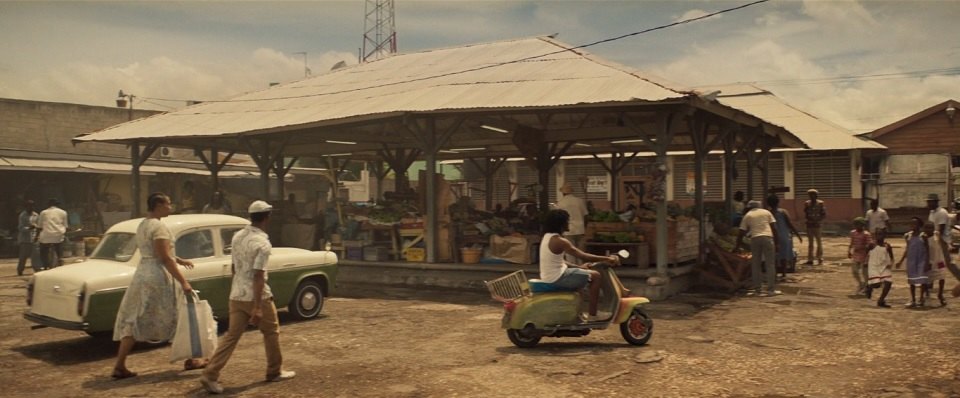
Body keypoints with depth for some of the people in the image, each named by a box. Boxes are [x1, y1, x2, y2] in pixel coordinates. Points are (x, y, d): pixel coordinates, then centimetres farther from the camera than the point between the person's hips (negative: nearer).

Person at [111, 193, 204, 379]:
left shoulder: (142, 225, 13)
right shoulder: (159, 227, -16)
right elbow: (165, 258, -21)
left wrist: (179, 260, 23)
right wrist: (183, 282, -21)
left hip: (142, 274, 9)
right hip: (158, 276, -9)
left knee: (133, 322, 9)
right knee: (177, 318, 5)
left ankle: (119, 366, 7)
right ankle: (190, 360, 16)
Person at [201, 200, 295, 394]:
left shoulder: (237, 237, 7)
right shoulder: (263, 243, -18)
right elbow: (258, 276, -22)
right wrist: (257, 307, -22)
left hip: (236, 296, 7)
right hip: (257, 297, -7)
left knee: (231, 336, 7)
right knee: (271, 332, 13)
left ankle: (210, 375, -2)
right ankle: (275, 372, 25)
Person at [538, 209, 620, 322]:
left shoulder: (547, 236, 9)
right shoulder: (560, 241, -20)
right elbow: (583, 256, -22)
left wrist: (578, 267, 12)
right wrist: (607, 258, -14)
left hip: (549, 276, 10)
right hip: (557, 278, -10)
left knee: (586, 274, 28)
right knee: (596, 276, -6)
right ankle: (592, 315, -1)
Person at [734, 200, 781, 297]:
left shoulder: (747, 216, 16)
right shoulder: (766, 212, 17)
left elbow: (741, 233, 13)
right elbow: (774, 228, 9)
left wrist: (737, 246, 22)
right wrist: (776, 242, 13)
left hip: (755, 239, 0)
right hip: (767, 238, 0)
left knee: (755, 265, 10)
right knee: (770, 264, 4)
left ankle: (757, 289, 12)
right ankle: (771, 289, 2)